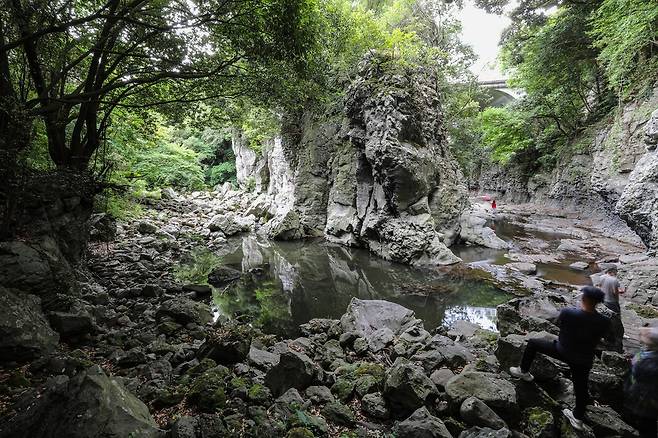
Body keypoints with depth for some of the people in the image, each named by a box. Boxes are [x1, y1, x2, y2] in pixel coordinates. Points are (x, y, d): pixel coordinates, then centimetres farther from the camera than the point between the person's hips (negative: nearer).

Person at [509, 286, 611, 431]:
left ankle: (524, 372, 31)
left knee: (532, 343, 19)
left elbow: (559, 323, -5)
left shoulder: (568, 312, -27)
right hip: (584, 360, 3)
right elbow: (599, 337, -1)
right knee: (581, 388, 22)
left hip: (561, 351, -3)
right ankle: (578, 418, 39)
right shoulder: (604, 322, -19)